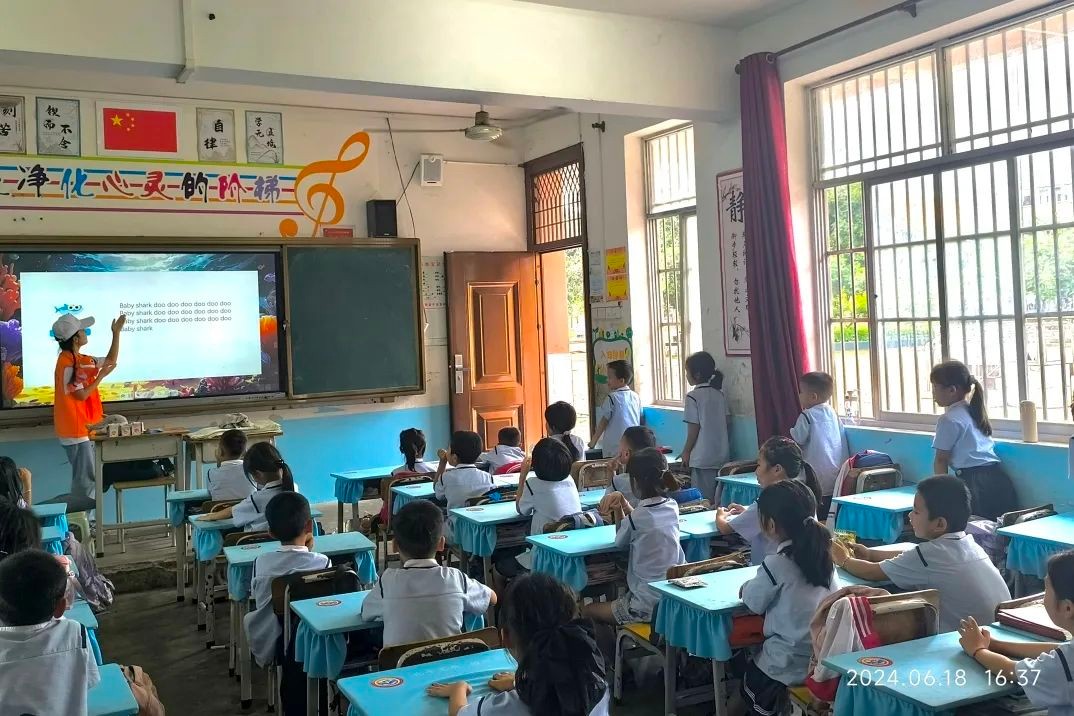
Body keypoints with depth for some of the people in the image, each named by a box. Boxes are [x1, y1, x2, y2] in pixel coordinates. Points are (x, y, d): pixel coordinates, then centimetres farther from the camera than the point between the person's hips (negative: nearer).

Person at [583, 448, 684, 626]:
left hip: (648, 606, -7)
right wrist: (625, 506, 13)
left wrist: (618, 511, 10)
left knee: (586, 611, 10)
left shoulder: (635, 519, -19)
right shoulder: (673, 507, -2)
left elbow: (620, 543, 3)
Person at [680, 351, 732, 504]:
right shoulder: (720, 394, 7)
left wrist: (686, 452, -2)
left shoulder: (693, 397, -12)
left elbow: (694, 428, -12)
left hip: (702, 458, -6)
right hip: (722, 456, 6)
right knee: (719, 501, 12)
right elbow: (728, 422, 9)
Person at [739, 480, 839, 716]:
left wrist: (748, 587, 12)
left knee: (749, 682, 19)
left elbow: (754, 603, -9)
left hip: (790, 666, -6)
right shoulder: (822, 553, -1)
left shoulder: (777, 563, -20)